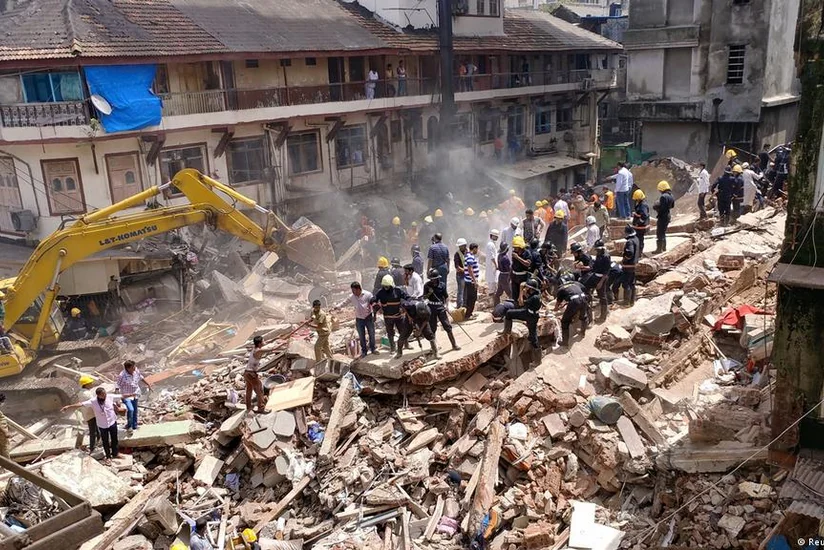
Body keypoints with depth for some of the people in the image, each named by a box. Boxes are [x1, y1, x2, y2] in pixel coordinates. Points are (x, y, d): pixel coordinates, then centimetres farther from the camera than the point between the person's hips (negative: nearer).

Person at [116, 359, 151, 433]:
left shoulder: (136, 371, -12)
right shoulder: (122, 376, -27)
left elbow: (141, 378, 9)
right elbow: (118, 387, -20)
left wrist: (148, 385, 20)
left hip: (135, 395, 6)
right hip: (126, 396, -6)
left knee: (135, 411, 18)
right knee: (130, 409, -25)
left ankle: (134, 426, 38)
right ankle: (129, 426, -1)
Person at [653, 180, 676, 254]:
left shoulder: (664, 196, -23)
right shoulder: (671, 196, 7)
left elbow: (661, 207, -25)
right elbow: (672, 205, 16)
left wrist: (655, 206, -7)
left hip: (663, 217, -10)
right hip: (668, 216, 10)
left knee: (659, 233, -2)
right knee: (663, 232, 21)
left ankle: (659, 249, 1)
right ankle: (664, 247, 29)